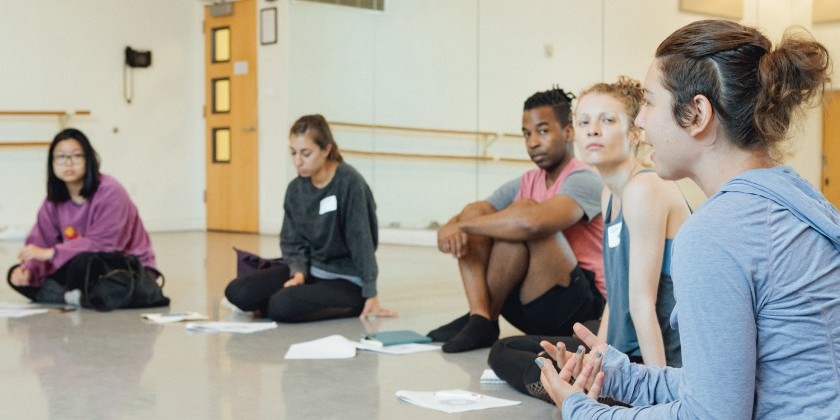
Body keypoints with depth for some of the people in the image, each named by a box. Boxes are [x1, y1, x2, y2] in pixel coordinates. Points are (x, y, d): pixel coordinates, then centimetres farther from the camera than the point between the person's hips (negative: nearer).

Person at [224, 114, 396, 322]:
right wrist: (298, 272, -15)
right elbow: (292, 240, 5)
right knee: (237, 292, -10)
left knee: (282, 306, -30)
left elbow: (361, 240, -19)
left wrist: (370, 295, -18)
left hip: (347, 280, -7)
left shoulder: (349, 182, -18)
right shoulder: (295, 189, 1)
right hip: (312, 271, 7)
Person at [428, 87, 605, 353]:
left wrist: (462, 224, -24)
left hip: (581, 309, -7)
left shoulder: (584, 181, -12)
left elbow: (533, 222, -33)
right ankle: (479, 318, -21)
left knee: (523, 210, -26)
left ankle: (487, 318, -15)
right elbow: (468, 217, 4)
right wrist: (449, 230, -22)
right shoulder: (525, 185, 11)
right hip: (529, 310, 7)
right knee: (474, 212, -5)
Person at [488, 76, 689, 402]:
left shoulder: (645, 189, -17)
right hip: (625, 350, 10)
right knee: (503, 353, 14)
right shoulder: (610, 196, 11)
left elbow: (642, 301, -22)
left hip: (663, 359, -10)